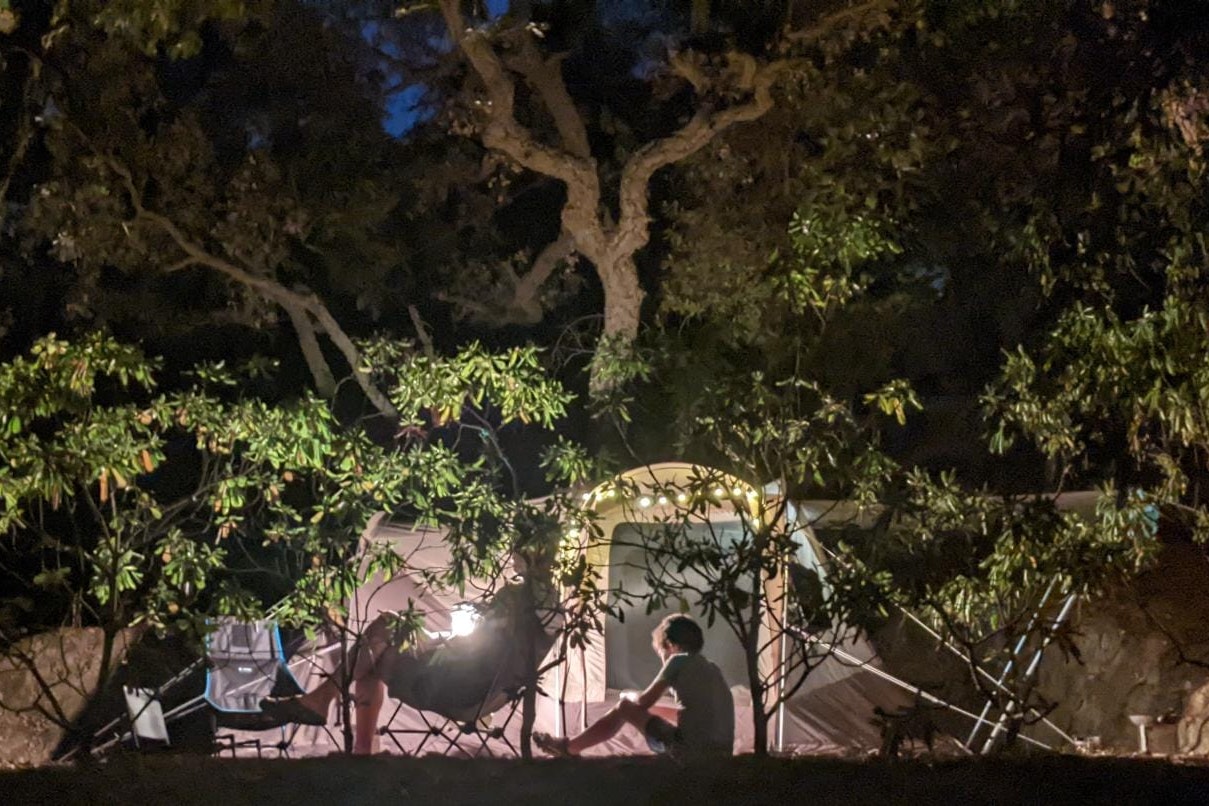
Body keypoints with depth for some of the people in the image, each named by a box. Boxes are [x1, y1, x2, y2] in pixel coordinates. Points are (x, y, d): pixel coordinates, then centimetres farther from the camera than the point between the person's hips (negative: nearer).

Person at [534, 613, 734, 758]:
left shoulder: (679, 660, -2)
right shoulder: (712, 668, 19)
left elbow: (643, 702, 1)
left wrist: (628, 697, 24)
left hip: (692, 751, -7)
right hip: (721, 753, 7)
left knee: (625, 707, 11)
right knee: (651, 711, 29)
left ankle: (569, 747, 22)